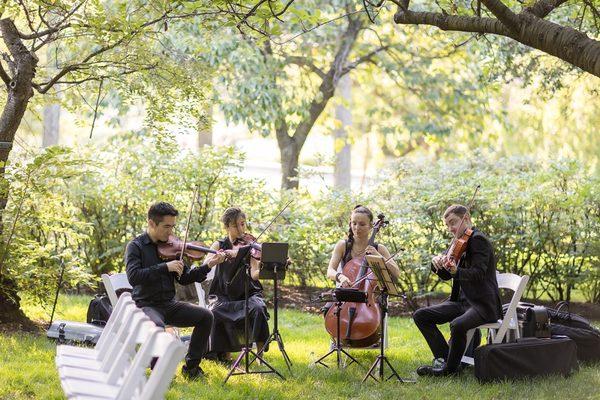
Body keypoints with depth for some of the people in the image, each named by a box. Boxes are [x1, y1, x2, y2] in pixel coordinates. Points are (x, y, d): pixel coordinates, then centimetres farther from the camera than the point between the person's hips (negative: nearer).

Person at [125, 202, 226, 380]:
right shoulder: (135, 246, -5)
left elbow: (184, 278, 7)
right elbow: (133, 277, -21)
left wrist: (207, 266, -8)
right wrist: (165, 267, -24)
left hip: (169, 304, 6)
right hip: (146, 304, -6)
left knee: (206, 316, -10)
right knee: (157, 325, -37)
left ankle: (191, 366, 1)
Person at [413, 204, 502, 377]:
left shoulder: (478, 239, -11)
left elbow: (478, 273, -25)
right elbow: (446, 275, 14)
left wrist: (456, 271, -42)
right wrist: (437, 263, -7)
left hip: (483, 304, -9)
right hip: (462, 301, 9)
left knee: (457, 325, -36)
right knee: (420, 315, -2)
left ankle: (450, 368, -14)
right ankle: (443, 357, -3)